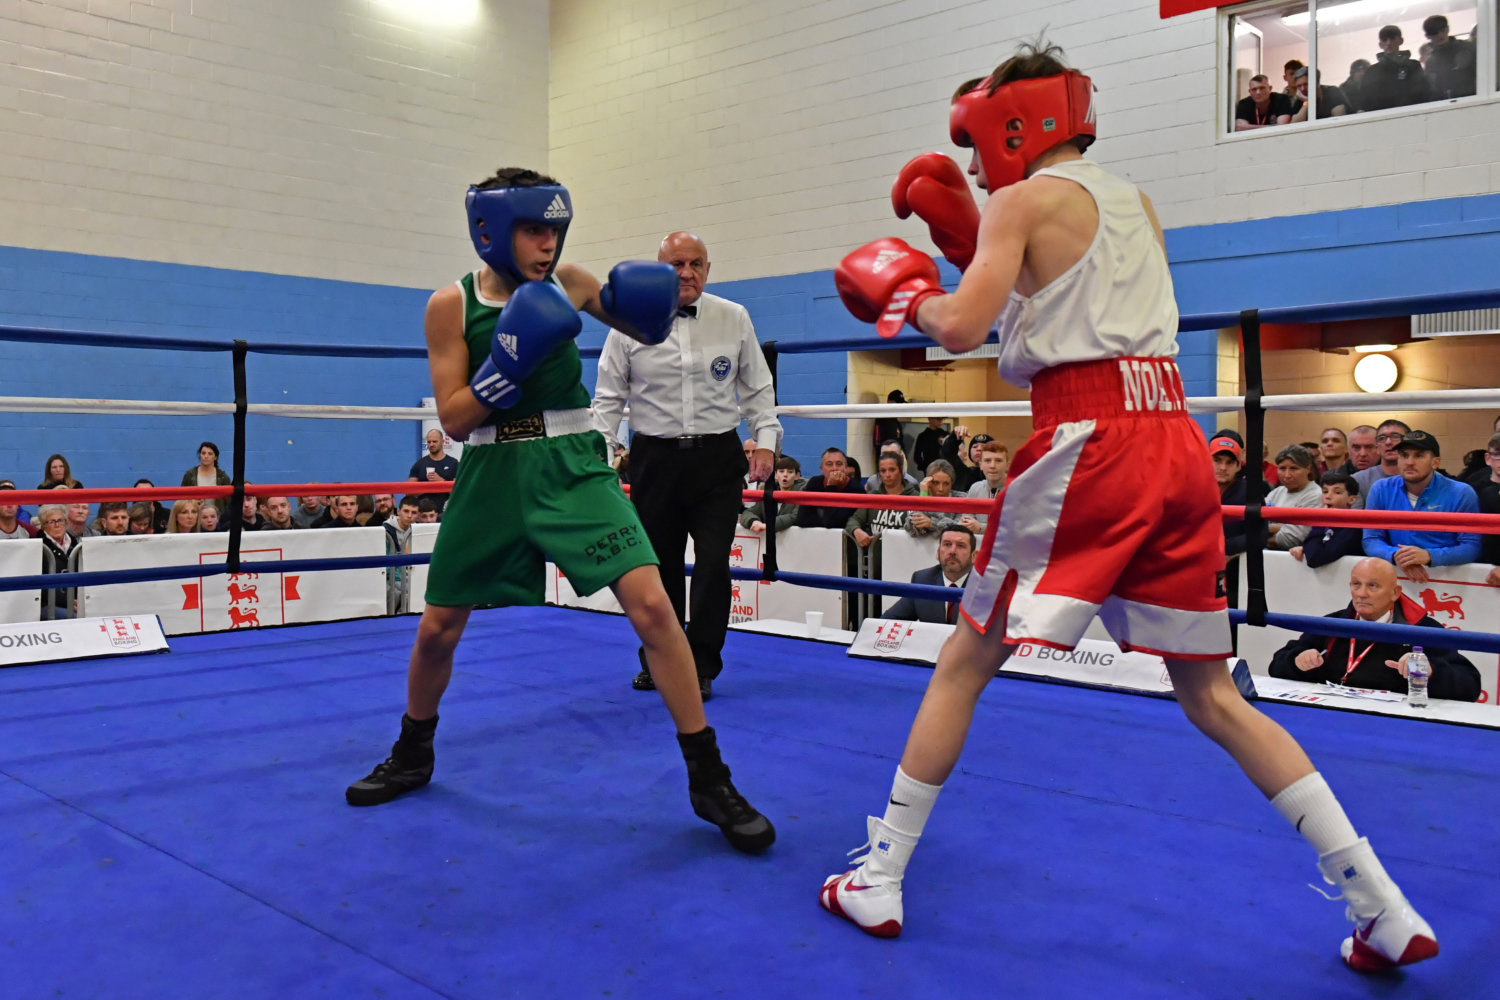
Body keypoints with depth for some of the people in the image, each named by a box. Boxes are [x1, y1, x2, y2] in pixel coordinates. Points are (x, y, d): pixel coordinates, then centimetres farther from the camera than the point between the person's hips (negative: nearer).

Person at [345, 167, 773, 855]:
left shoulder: (568, 283, 0)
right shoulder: (451, 305, -4)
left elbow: (650, 331, 13)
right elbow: (453, 419, -7)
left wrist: (646, 298, -11)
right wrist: (509, 363, -23)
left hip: (571, 466, 0)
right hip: (490, 475, 1)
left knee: (651, 604, -17)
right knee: (436, 630, 10)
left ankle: (709, 781, -6)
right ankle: (412, 758, 40)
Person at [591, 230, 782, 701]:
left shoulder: (734, 319, 5)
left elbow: (757, 388, 12)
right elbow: (608, 396, 6)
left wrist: (765, 438, 1)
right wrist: (601, 451, -3)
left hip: (718, 456, 0)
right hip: (655, 458, 0)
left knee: (713, 564, -6)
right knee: (658, 565, 8)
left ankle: (701, 669, 7)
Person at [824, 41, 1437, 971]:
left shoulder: (1023, 200, 1)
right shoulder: (1136, 202, 22)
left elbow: (963, 327, -11)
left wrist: (907, 292, 10)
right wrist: (969, 240, 30)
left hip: (1084, 445, -7)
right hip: (1177, 441, 7)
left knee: (964, 663, 5)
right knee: (1212, 693, 14)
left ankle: (881, 879, 11)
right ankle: (1384, 908, 13)